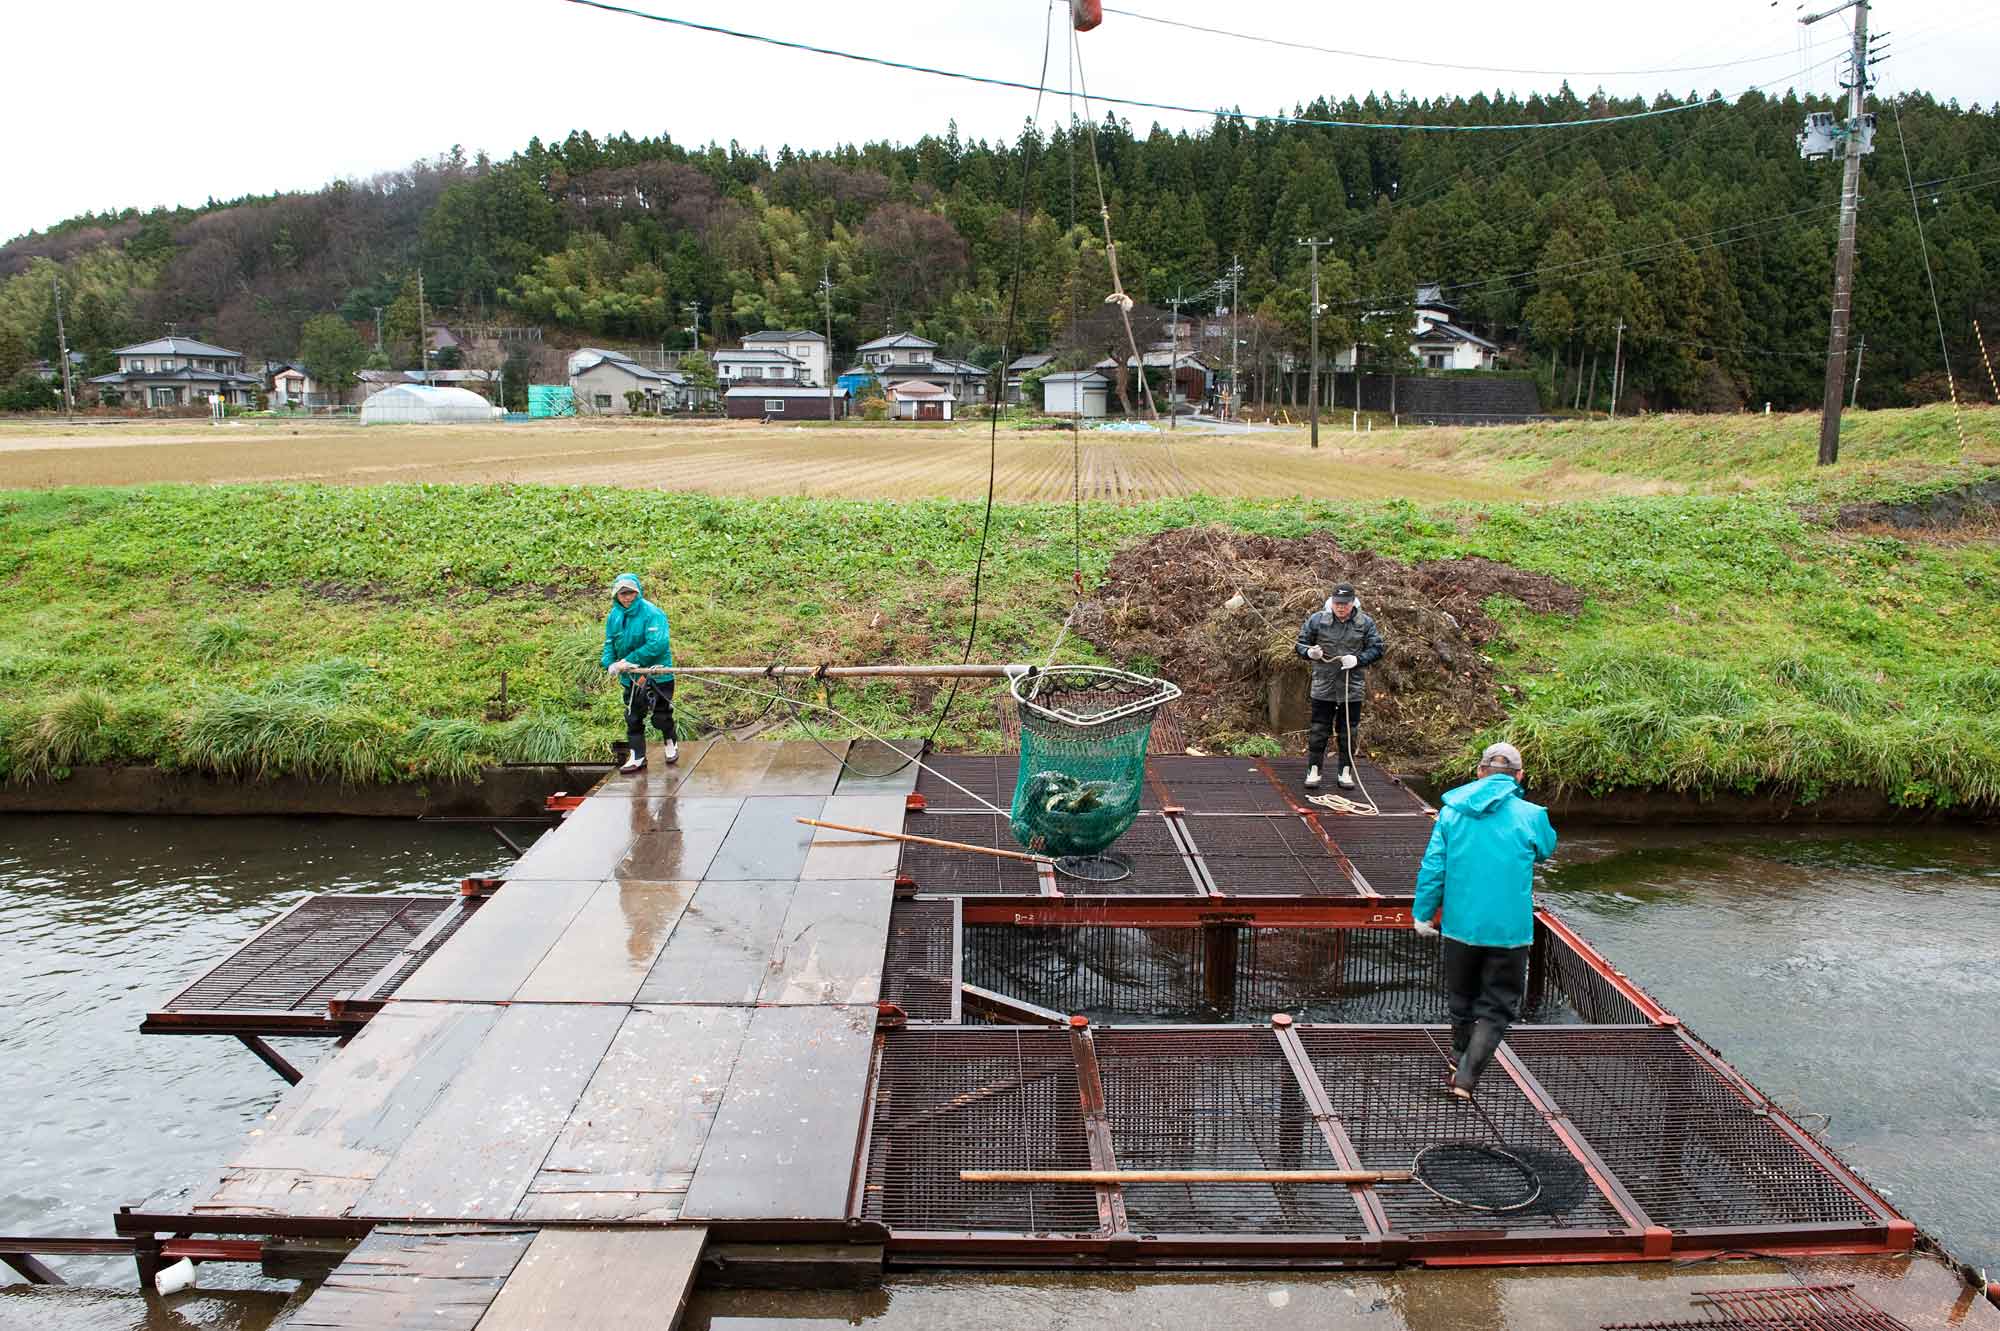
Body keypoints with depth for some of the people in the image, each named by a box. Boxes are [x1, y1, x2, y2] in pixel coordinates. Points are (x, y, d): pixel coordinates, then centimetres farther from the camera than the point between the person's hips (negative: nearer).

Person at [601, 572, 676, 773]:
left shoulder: (652, 613, -19)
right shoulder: (614, 616, 2)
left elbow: (657, 645, -27)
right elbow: (609, 644, 7)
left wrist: (629, 661, -26)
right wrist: (610, 664, -15)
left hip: (658, 675, -5)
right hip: (630, 677, 6)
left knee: (661, 716, 5)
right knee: (633, 718, 9)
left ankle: (672, 742, 33)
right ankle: (637, 757, 20)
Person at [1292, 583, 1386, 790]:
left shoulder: (1365, 623, 0)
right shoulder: (1316, 619, -2)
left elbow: (1377, 648, 3)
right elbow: (1301, 644, 6)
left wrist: (1358, 660, -13)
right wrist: (1310, 653, -16)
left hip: (1353, 687, 1)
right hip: (1323, 686, -1)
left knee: (1348, 732, 9)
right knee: (1318, 730, 3)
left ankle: (1345, 773, 19)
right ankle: (1313, 771, 12)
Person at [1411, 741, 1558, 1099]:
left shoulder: (1452, 811, -3)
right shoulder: (1530, 816, -10)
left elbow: (1433, 866, -3)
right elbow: (1546, 850, 12)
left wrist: (1423, 913, 7)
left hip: (1460, 924, 3)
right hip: (1510, 929, -3)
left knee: (1461, 995, 23)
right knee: (1497, 1006, 7)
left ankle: (1461, 1056, 43)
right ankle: (1466, 1075, -5)